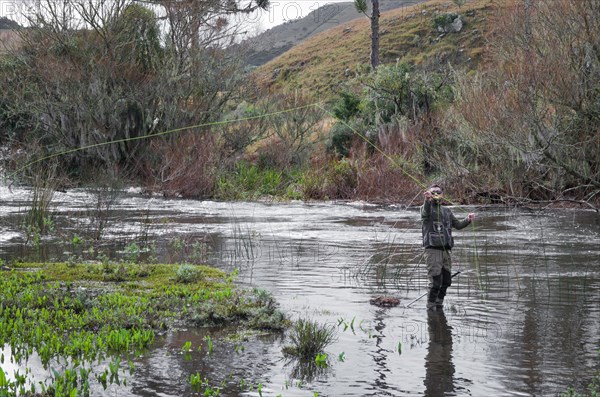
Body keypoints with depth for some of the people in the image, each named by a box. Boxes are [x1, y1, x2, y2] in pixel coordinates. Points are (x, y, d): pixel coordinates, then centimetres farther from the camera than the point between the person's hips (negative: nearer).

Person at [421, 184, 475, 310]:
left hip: (446, 250, 6)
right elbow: (426, 212, -25)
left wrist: (468, 220, -5)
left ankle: (439, 305, 27)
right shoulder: (427, 208, 0)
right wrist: (427, 199, -48)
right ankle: (430, 308, 1)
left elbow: (457, 225, 16)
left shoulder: (447, 211, 20)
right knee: (435, 282, -10)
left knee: (446, 281, 10)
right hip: (432, 249, -6)